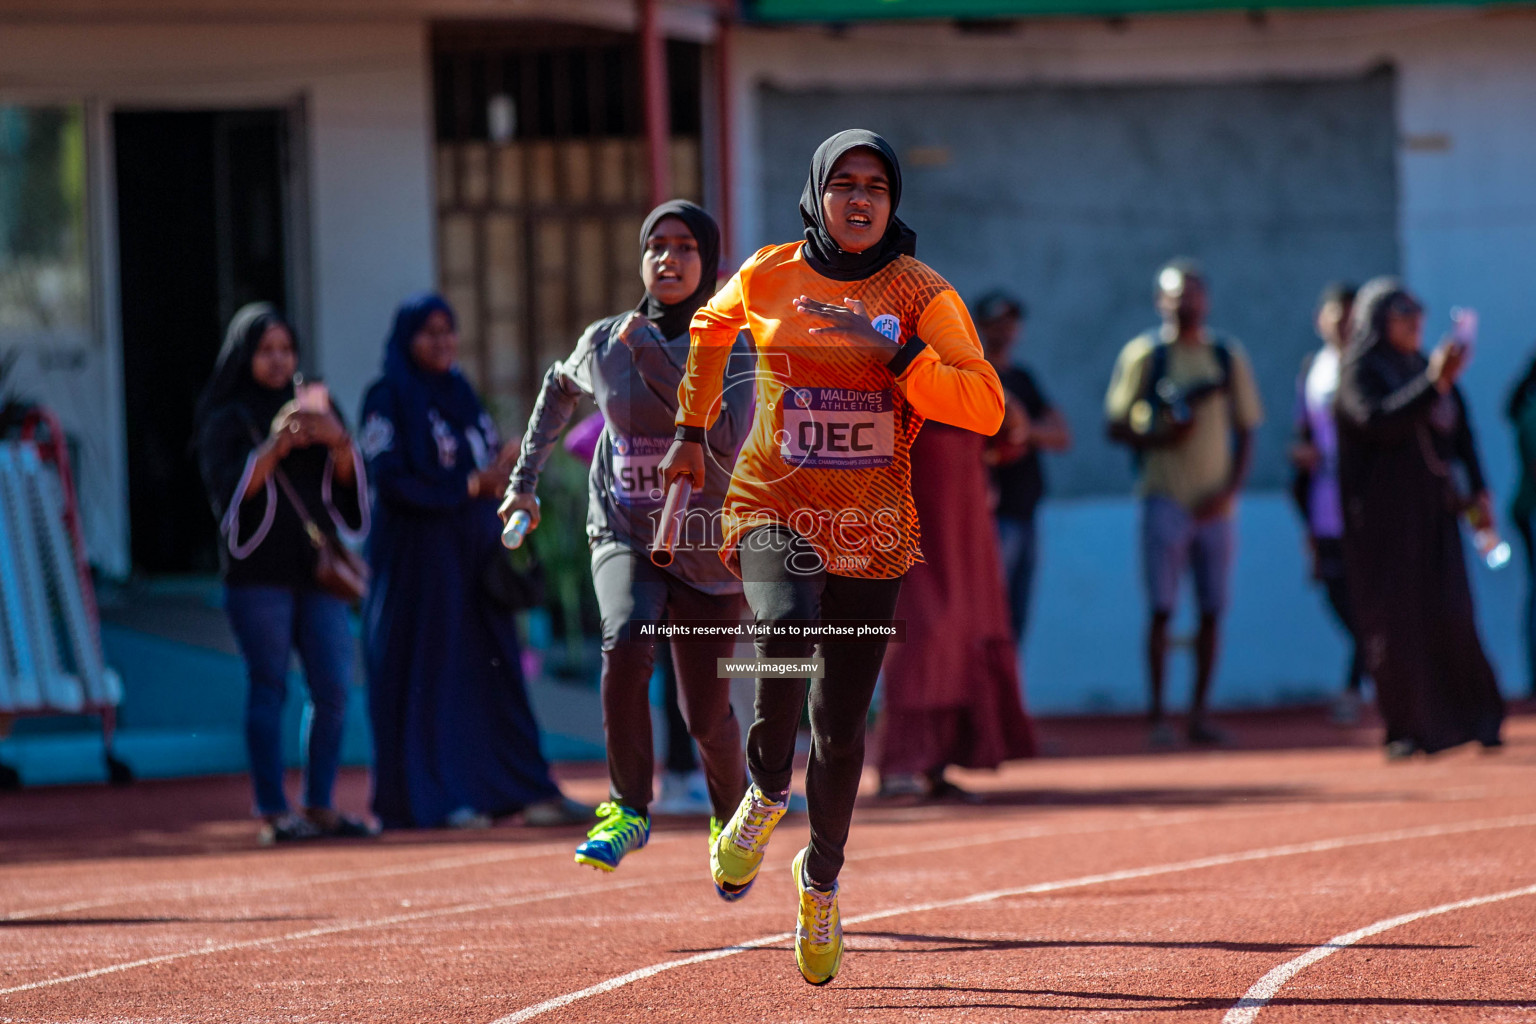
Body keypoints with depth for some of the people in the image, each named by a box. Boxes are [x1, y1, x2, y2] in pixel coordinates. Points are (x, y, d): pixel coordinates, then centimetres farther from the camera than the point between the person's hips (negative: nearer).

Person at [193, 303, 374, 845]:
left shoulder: (313, 407, 16)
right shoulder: (227, 418, 3)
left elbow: (347, 483, 8)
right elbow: (229, 488, -10)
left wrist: (339, 441, -13)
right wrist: (276, 446, -24)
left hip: (316, 566, 5)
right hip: (258, 571, -4)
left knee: (333, 688, -1)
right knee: (269, 687, -6)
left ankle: (320, 804, 7)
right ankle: (272, 812, -5)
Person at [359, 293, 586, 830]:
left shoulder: (462, 397, 17)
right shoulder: (389, 399, -4)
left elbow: (490, 470, 21)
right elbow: (392, 481, -13)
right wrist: (472, 485, -15)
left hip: (474, 559, 6)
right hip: (418, 558, -6)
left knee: (494, 673, 3)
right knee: (426, 672, -5)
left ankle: (526, 790, 2)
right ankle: (433, 799, -2)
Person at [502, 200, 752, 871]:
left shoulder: (735, 347, -10)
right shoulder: (603, 345, 0)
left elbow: (724, 438, -26)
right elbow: (559, 387, 23)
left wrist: (653, 358, -27)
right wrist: (524, 477, 21)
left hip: (709, 552, -1)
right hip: (626, 538, 1)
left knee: (707, 719, 4)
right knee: (626, 644, -31)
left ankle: (733, 814, 36)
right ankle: (628, 811, -18)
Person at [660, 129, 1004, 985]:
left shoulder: (923, 296, -5)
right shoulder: (767, 278, 0)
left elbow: (986, 406, -15)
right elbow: (711, 328, 24)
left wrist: (893, 354, -24)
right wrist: (693, 429, 26)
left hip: (871, 529, 1)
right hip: (774, 510, -1)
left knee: (841, 725, 4)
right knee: (788, 628, -33)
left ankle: (822, 884, 29)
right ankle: (766, 796, -6)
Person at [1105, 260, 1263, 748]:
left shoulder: (1228, 356, 11)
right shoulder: (1144, 354, 2)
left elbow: (1246, 430, 12)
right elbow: (1117, 426, 2)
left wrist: (1229, 488, -2)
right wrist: (1159, 437, -17)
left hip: (1216, 502, 3)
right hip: (1166, 499, -3)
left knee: (1212, 609, 3)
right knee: (1162, 608, -7)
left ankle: (1200, 712, 10)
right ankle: (1157, 716, -3)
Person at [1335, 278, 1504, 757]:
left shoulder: (1425, 368, 15)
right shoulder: (1360, 371, -5)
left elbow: (1460, 430, 17)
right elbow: (1378, 421, -23)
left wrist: (1477, 489, 6)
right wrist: (1434, 384, -29)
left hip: (1434, 509, 5)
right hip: (1385, 514, -5)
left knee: (1450, 611, -4)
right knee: (1395, 617, -6)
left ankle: (1468, 718, 3)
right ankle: (1405, 730, -3)